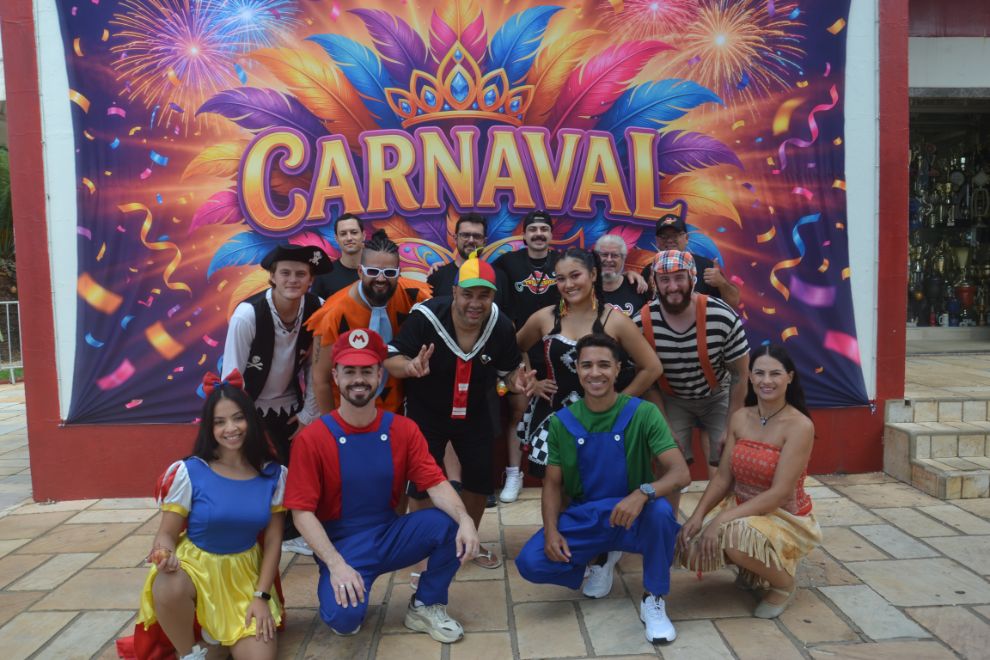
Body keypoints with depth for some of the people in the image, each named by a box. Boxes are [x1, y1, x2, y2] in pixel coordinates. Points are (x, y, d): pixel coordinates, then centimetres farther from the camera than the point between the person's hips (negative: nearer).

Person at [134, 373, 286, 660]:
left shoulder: (273, 475, -7)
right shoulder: (188, 472, -14)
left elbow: (273, 540, -2)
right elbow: (167, 532, -8)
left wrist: (261, 596, -8)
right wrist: (165, 555, -31)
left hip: (244, 572, 2)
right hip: (195, 563, -1)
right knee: (167, 588, -37)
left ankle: (218, 624, 21)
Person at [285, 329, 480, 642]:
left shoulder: (404, 429, -4)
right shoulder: (311, 439, -12)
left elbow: (436, 483, -10)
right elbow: (302, 512, -13)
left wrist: (464, 519, -31)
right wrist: (336, 564, -26)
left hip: (392, 535, 3)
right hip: (342, 545, -3)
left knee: (451, 524, -23)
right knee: (343, 618, -29)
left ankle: (425, 607, 2)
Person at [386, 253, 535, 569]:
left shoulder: (500, 325, -17)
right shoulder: (426, 317, -28)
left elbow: (510, 368, -2)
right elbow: (390, 359, -23)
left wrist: (518, 380, -26)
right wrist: (410, 366, -46)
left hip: (474, 414, 4)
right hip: (426, 414, -3)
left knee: (480, 479, 14)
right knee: (423, 484, 1)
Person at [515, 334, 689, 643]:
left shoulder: (643, 413, -12)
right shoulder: (562, 422, -4)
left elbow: (681, 473, -20)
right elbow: (552, 484, 3)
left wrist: (643, 493, -41)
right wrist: (551, 530, -15)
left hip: (632, 519, -2)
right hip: (582, 518, 2)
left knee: (661, 511, -36)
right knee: (530, 562, -21)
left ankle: (654, 600, -9)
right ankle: (595, 562, 12)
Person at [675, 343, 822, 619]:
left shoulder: (799, 425, -19)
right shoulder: (739, 418, -1)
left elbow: (779, 493, -23)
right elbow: (723, 477, 0)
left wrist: (723, 519, -29)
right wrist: (699, 514, -16)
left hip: (785, 517, -5)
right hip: (741, 509, 5)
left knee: (734, 537, -35)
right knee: (690, 547, -18)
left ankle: (784, 582, -2)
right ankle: (750, 565, 14)